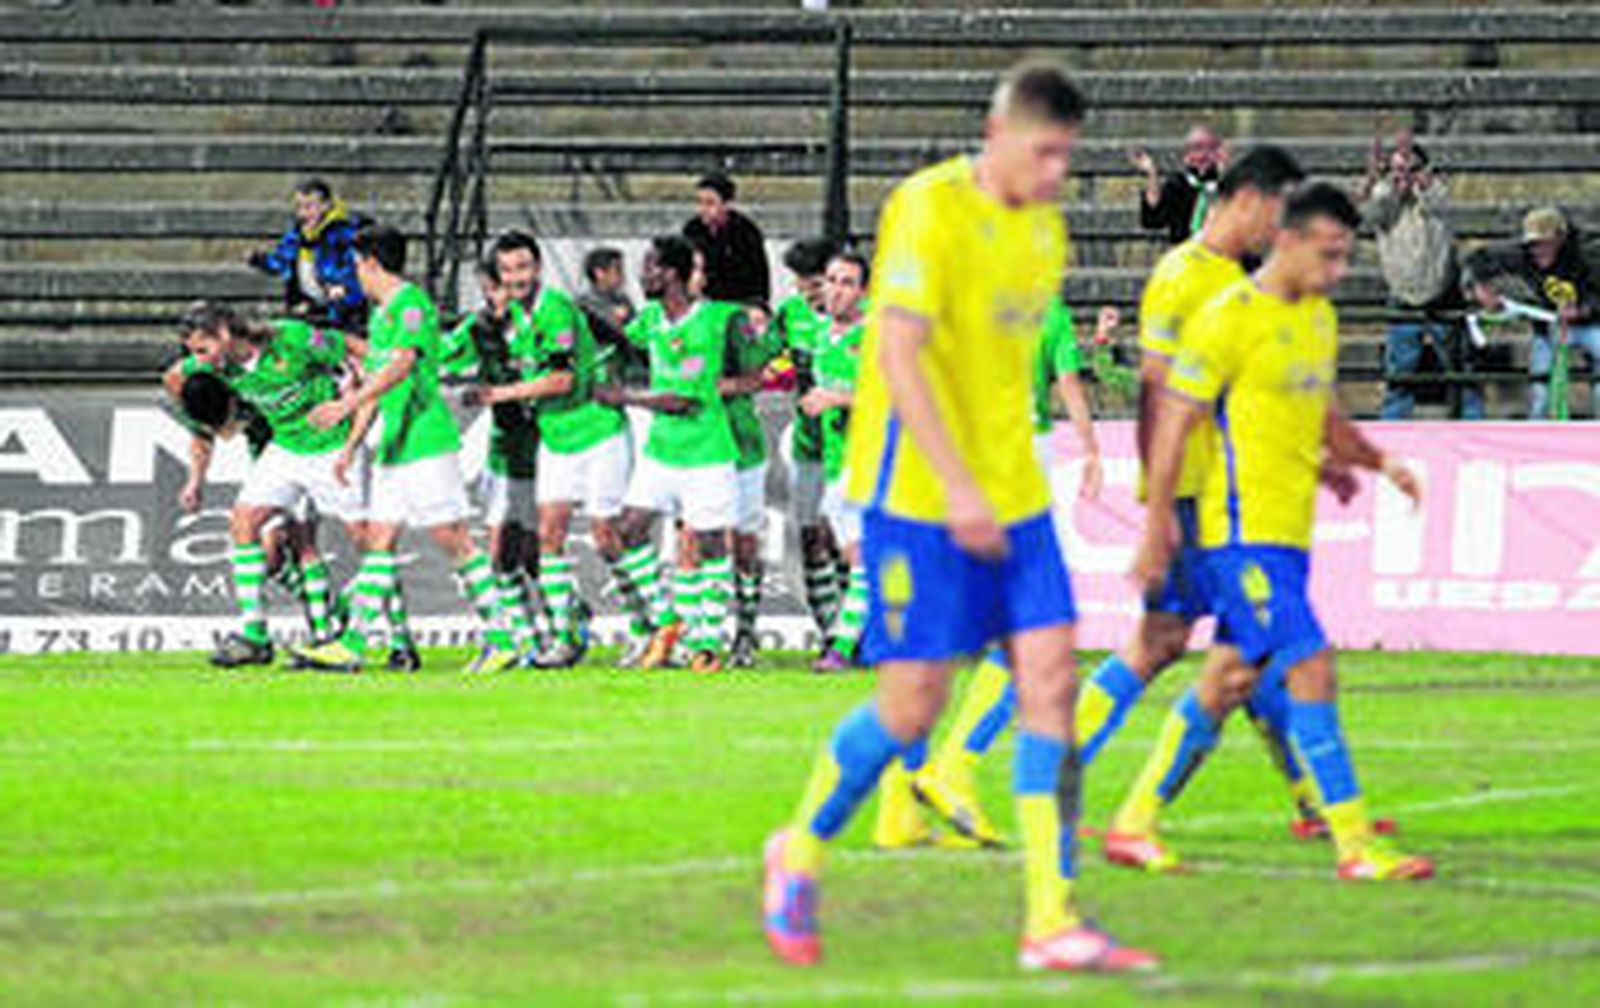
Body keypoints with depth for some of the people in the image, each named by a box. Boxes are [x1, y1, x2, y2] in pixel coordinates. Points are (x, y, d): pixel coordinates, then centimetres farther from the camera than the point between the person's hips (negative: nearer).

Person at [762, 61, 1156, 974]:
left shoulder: (1045, 228, 12)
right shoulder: (930, 211, -13)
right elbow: (898, 351, -21)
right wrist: (956, 485, -26)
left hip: (1013, 495, 7)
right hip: (917, 492, -7)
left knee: (1052, 680, -4)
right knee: (912, 705, -5)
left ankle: (1054, 921, -4)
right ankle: (799, 856, 20)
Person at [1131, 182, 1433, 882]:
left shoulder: (1320, 318, 15)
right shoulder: (1228, 319, -12)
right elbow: (1173, 422, -11)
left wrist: (1377, 462, 10)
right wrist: (1157, 529, -14)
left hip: (1290, 533, 9)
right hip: (1244, 529, -9)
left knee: (1230, 680, 13)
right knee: (1311, 668, -14)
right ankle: (1354, 844, -15)